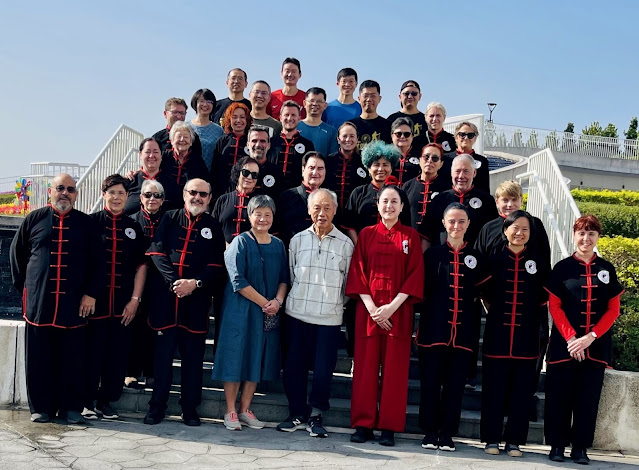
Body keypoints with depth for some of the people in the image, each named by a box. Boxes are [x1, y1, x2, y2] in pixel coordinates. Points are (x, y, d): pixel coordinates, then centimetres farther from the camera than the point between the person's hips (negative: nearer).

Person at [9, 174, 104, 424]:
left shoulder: (86, 224, 7)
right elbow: (16, 253, 14)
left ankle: (70, 407, 14)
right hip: (38, 303, 0)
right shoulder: (34, 219, 7)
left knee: (72, 359, 3)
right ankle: (41, 407, 17)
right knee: (38, 358, 5)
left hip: (74, 305, 0)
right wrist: (23, 286, 9)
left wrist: (91, 293, -2)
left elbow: (97, 262, 6)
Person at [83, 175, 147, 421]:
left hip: (124, 304, 3)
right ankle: (88, 401, 14)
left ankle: (107, 400, 18)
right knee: (93, 351, 1)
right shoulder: (91, 222, 2)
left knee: (118, 354, 5)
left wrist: (135, 299, 1)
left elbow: (141, 265, 9)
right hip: (96, 300, -3)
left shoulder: (133, 227, 10)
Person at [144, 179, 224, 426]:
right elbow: (157, 252, -2)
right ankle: (157, 406, 17)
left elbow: (215, 264, 2)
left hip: (197, 300, 0)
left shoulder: (213, 227, 9)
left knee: (193, 357, 6)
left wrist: (195, 283, -14)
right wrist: (174, 282, -14)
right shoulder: (169, 218, 9)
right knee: (163, 353, 6)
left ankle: (190, 408, 16)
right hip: (165, 297, 0)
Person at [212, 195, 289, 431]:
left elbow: (284, 278, 11)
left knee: (258, 359, 8)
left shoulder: (278, 245, 9)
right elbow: (238, 280, -13)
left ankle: (245, 409, 19)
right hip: (241, 311, -5)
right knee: (236, 357, 0)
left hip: (269, 313, 5)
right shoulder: (241, 242, -6)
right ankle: (230, 411, 11)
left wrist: (278, 301, -8)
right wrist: (265, 303, -14)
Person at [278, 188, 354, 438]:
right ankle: (297, 414, 21)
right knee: (294, 366, 6)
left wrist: (337, 305, 9)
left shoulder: (345, 244, 2)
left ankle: (315, 416, 16)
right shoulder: (297, 240, 6)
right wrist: (296, 300, 10)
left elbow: (348, 283, 9)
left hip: (329, 317, -1)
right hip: (297, 314, 2)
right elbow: (289, 276, 13)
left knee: (323, 369, 0)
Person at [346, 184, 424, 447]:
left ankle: (389, 427, 10)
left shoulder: (411, 236, 5)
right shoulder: (366, 234, 7)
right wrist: (372, 308, -10)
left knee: (394, 368, 2)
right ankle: (363, 424, 10)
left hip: (398, 311, -1)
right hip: (368, 309, 1)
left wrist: (392, 306, -12)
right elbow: (357, 273, 2)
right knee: (366, 366, 2)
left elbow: (415, 275, -1)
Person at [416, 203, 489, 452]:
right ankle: (430, 431, 14)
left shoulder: (475, 257, 8)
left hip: (463, 331, 1)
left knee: (455, 383, 5)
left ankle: (447, 433, 15)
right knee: (430, 381, 2)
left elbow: (481, 291, 16)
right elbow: (422, 289, 5)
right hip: (434, 327, -1)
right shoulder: (433, 253, 3)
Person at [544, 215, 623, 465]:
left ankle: (580, 447, 16)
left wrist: (590, 337, -9)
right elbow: (554, 307, -2)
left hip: (596, 346, 2)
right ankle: (557, 445, 13)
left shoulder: (607, 269, 7)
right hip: (564, 344, -2)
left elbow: (613, 310, 4)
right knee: (560, 396, 1)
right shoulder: (562, 268, 1)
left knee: (588, 398, 5)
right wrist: (571, 338, -13)